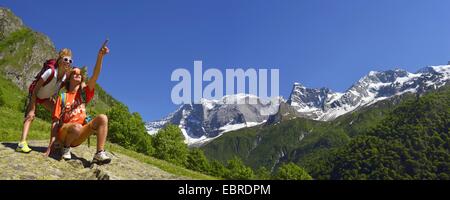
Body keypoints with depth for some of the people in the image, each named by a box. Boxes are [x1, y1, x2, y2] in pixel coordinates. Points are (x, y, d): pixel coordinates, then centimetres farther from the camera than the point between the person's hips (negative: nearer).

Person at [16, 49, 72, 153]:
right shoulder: (50, 71, -34)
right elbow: (35, 89, -29)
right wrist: (32, 109, -28)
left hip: (47, 97, 6)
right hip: (34, 94, -6)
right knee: (30, 116, -21)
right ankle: (22, 143, -30)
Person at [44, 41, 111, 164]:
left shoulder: (84, 93, 9)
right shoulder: (62, 97, 2)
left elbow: (95, 76, -7)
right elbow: (55, 121, -3)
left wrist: (100, 56, -21)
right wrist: (51, 145, -11)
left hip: (77, 138, 3)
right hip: (63, 134, -3)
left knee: (102, 118, -21)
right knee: (77, 127, -38)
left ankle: (99, 154, -27)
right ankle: (66, 147, -7)